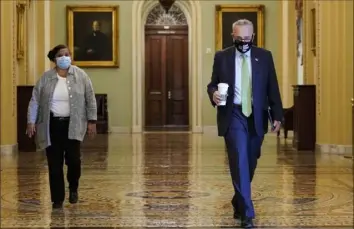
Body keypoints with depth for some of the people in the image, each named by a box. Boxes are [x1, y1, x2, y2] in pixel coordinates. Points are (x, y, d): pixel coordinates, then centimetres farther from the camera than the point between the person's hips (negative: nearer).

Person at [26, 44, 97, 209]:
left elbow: (90, 100, 2)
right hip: (52, 125, 1)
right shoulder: (45, 78, 0)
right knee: (54, 163, 1)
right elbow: (35, 101, 3)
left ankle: (73, 188, 17)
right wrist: (31, 122, -3)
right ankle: (57, 199, 10)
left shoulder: (81, 76, -1)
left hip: (73, 125, -1)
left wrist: (92, 121, -2)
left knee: (73, 159, -10)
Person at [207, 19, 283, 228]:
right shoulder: (222, 57, 2)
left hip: (256, 116, 3)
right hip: (234, 115, -3)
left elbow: (272, 88, 5)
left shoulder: (264, 56, 5)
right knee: (240, 162, -12)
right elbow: (213, 84, 6)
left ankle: (239, 203, 34)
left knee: (250, 163, 12)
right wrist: (214, 93, -17)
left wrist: (277, 115, 1)